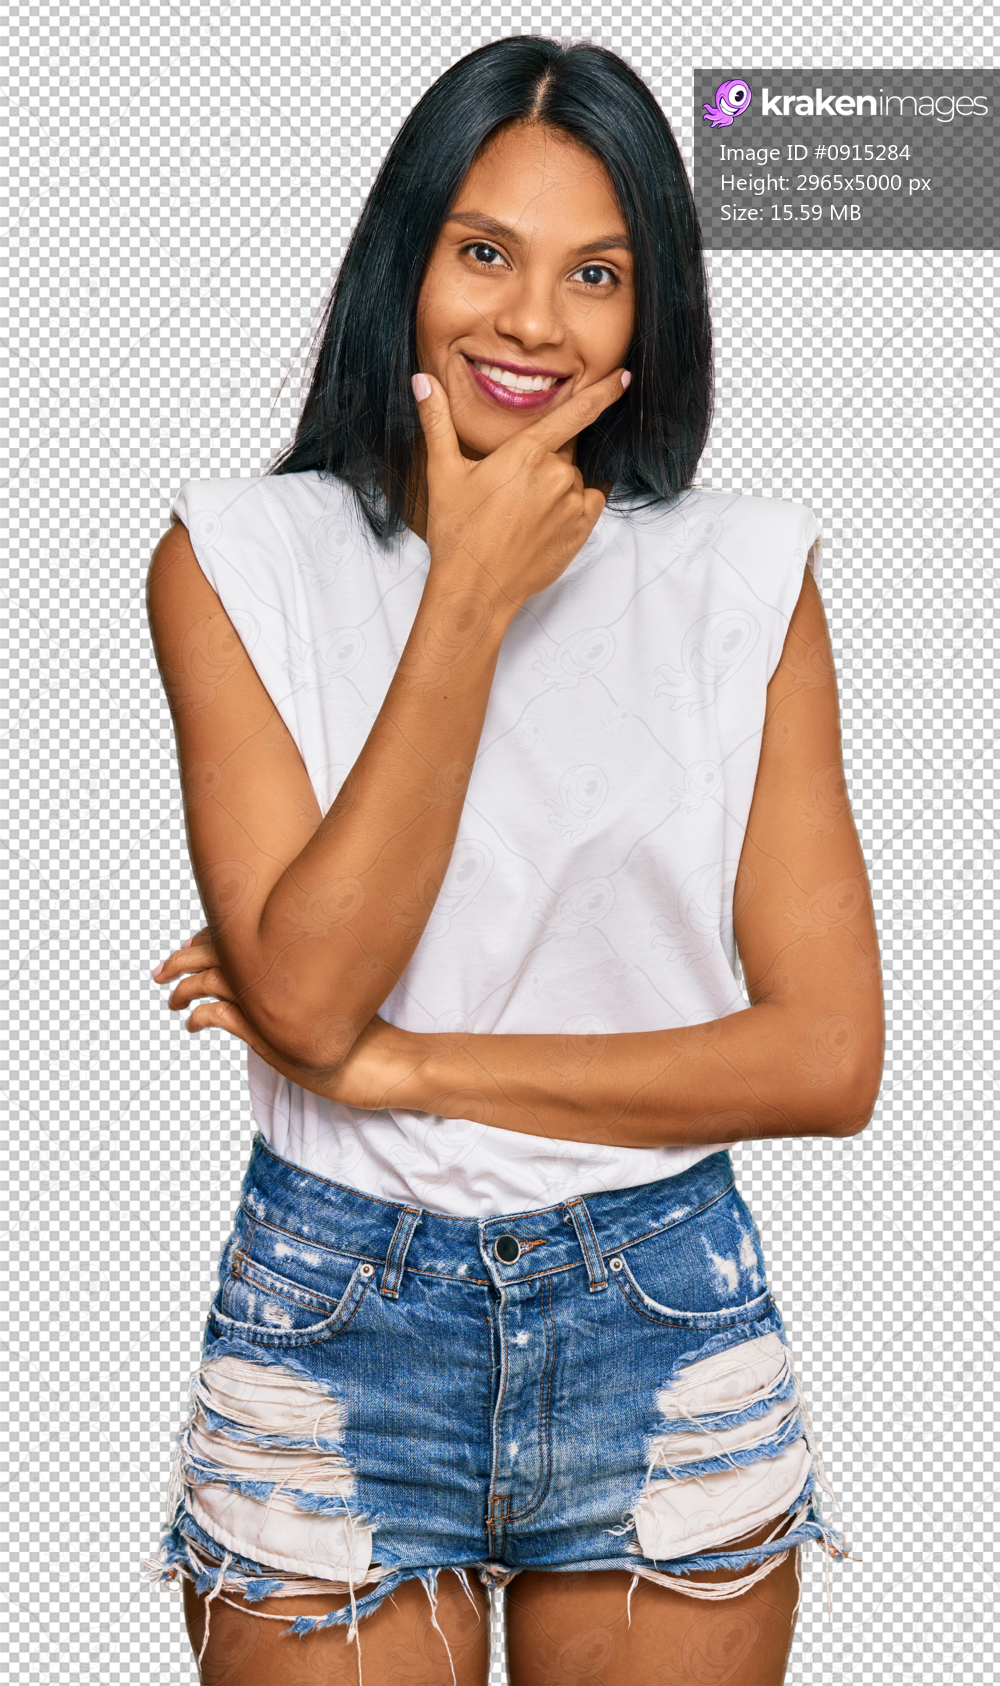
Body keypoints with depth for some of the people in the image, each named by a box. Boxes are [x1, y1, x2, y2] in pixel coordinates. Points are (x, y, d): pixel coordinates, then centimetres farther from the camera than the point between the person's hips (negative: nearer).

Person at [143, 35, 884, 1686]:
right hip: (331, 1324, -1)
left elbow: (830, 1056, -8)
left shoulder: (745, 578, -3)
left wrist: (403, 1066, -13)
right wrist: (471, 600, -18)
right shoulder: (239, 559, -4)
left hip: (664, 1325, 1)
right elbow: (303, 994, -16)